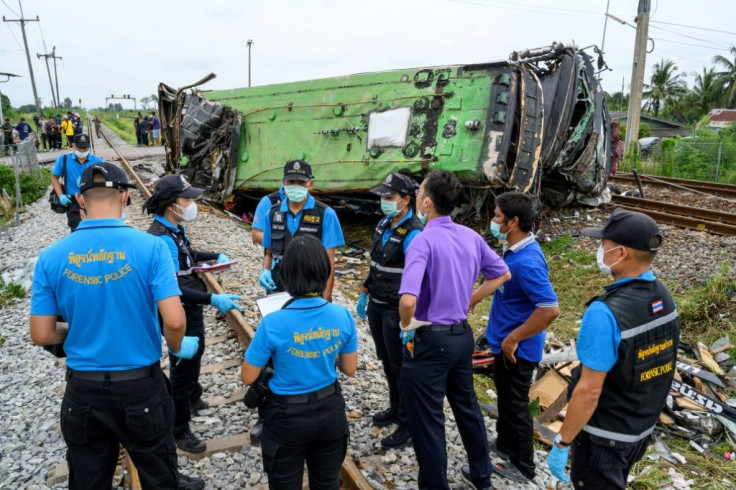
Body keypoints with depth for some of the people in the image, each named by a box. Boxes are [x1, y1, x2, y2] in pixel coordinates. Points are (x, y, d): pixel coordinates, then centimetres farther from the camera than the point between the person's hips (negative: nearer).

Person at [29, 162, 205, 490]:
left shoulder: (51, 257, -8)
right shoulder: (150, 247, -16)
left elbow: (41, 335, -3)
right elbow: (174, 322, -20)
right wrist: (178, 348, 1)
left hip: (83, 390, 3)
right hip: (140, 386, -2)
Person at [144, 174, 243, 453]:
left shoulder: (174, 229, 1)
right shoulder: (161, 239, -28)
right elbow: (174, 290, -33)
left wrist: (215, 256, 15)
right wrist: (213, 300, -37)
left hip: (193, 309, 10)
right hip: (181, 315, -10)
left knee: (195, 357, 29)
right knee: (183, 368, 6)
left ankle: (193, 399, 55)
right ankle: (179, 431, 25)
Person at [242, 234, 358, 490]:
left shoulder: (273, 324, -26)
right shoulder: (342, 315, -17)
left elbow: (248, 377, -12)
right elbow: (350, 369, -3)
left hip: (288, 417, -2)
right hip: (329, 410, 3)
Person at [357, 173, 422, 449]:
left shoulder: (412, 234, -21)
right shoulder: (383, 224, 5)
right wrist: (364, 294, 19)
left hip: (395, 309, -8)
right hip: (376, 305, 8)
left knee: (401, 366, 5)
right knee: (386, 361, 21)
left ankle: (409, 425, 22)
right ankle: (395, 408, 40)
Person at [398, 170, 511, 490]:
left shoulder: (424, 240, -23)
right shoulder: (471, 236, 1)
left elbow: (408, 300, -35)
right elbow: (502, 274, 14)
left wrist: (407, 327, -15)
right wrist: (470, 301, 12)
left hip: (429, 340, -8)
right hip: (462, 334, 8)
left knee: (427, 421, 9)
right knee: (466, 406, 26)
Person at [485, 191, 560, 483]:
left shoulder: (527, 261, -30)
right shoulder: (514, 249, 1)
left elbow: (550, 309, -34)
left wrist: (513, 338, -24)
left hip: (517, 348, -9)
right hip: (504, 343, 9)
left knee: (516, 404, 9)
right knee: (505, 397, 25)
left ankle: (522, 466, 30)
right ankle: (505, 444, 47)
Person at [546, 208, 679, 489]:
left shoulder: (605, 313, -32)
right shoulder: (665, 299, -6)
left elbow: (589, 391, -28)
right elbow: (656, 365, 7)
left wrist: (561, 444, -16)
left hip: (604, 435, -7)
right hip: (643, 427, 7)